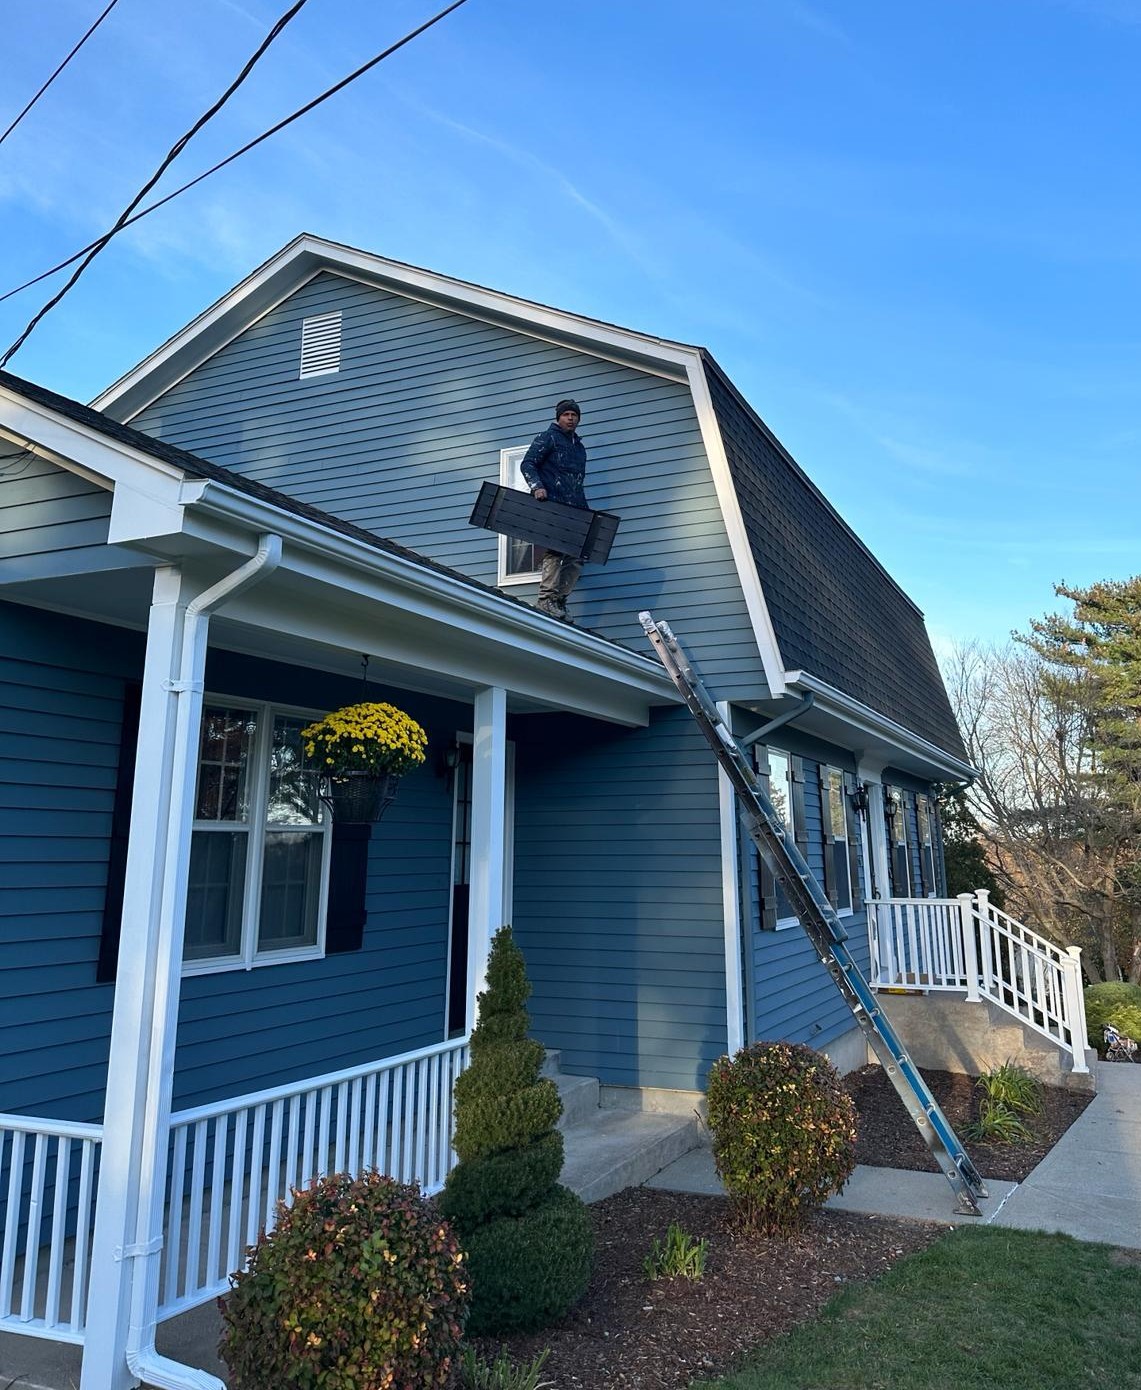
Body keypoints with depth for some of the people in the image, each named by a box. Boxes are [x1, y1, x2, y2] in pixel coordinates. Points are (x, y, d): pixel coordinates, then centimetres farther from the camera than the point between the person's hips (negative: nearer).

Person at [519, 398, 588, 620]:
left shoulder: (579, 447, 27)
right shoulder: (548, 438, 5)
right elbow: (527, 464, -3)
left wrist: (585, 510, 22)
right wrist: (537, 487, -19)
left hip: (573, 510, 8)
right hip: (550, 505, -8)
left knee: (576, 556, 1)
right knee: (555, 550, -16)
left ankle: (559, 600, 5)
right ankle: (547, 600, -15)